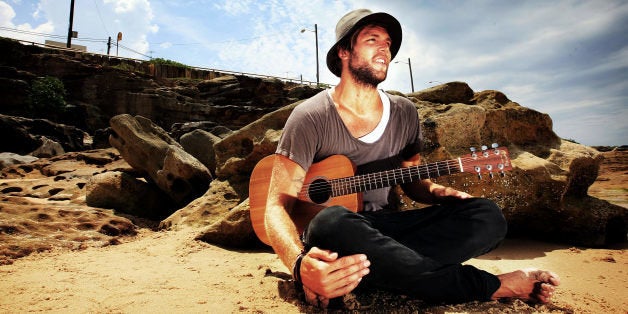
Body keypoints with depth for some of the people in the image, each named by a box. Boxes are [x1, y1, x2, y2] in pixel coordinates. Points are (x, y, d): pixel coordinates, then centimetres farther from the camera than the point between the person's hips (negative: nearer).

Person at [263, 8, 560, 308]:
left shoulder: (405, 113, 7)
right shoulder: (310, 117, -10)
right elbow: (277, 204, -15)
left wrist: (441, 194, -6)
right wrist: (300, 265, -36)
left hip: (383, 225, 5)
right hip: (329, 232, -4)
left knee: (486, 215, -14)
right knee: (333, 222, -40)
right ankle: (490, 286, -24)